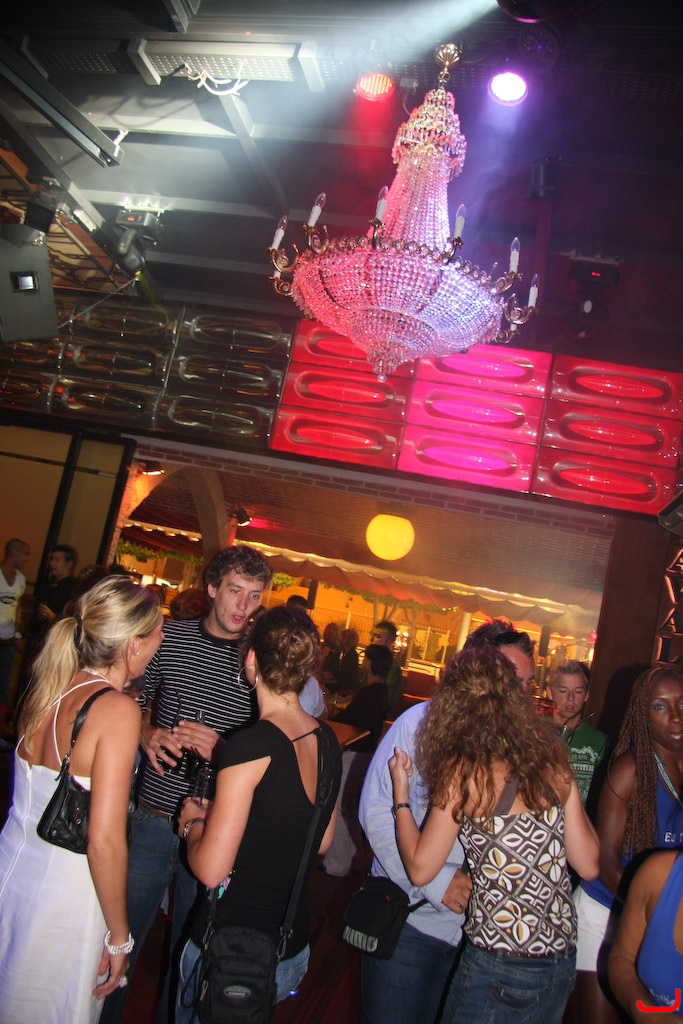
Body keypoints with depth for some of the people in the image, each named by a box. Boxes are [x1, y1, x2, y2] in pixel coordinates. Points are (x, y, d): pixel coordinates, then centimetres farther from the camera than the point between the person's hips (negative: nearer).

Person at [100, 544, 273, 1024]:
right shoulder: (171, 637, -2)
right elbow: (134, 700, 11)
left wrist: (222, 749, -20)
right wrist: (147, 733, -9)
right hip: (153, 817, 1)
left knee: (191, 948, 17)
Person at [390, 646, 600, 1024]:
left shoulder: (464, 772, -17)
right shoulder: (551, 760, -3)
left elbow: (420, 869, -10)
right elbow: (588, 864, 2)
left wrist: (401, 794, 2)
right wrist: (567, 789, 10)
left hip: (501, 967, -5)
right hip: (562, 955, 5)